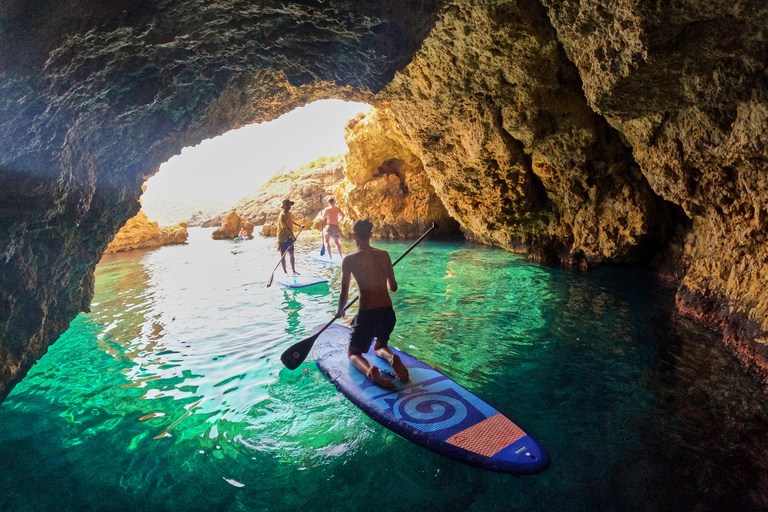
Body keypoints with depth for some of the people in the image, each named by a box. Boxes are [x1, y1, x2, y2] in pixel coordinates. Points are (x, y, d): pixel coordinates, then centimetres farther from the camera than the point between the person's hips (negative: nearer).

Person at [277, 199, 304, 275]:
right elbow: (287, 227, -25)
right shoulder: (282, 215, -20)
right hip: (282, 238, -8)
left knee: (292, 254, 9)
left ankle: (293, 270, 18)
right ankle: (285, 272, 12)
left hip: (289, 237, 8)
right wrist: (293, 236, -27)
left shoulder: (290, 213, 8)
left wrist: (299, 225, 15)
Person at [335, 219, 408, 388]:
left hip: (366, 314, -4)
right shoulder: (384, 255, 3)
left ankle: (369, 370, -18)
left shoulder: (349, 260, -8)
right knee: (379, 347, 30)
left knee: (353, 353, 16)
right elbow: (393, 287, 11)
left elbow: (344, 294, -4)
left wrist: (339, 311, 16)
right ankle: (391, 357, -6)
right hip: (388, 313, 4)